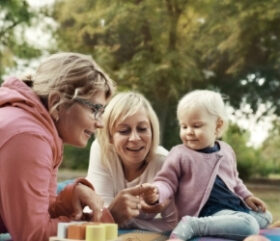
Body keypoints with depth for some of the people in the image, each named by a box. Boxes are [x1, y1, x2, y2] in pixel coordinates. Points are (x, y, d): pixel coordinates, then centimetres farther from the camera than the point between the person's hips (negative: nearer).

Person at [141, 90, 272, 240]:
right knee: (249, 225, -30)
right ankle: (191, 225, -26)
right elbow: (167, 181, -10)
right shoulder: (180, 154, -9)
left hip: (235, 206, 8)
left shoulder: (226, 150, 11)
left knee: (265, 216, 20)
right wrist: (157, 192, -31)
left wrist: (246, 196, 18)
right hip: (211, 211, -8)